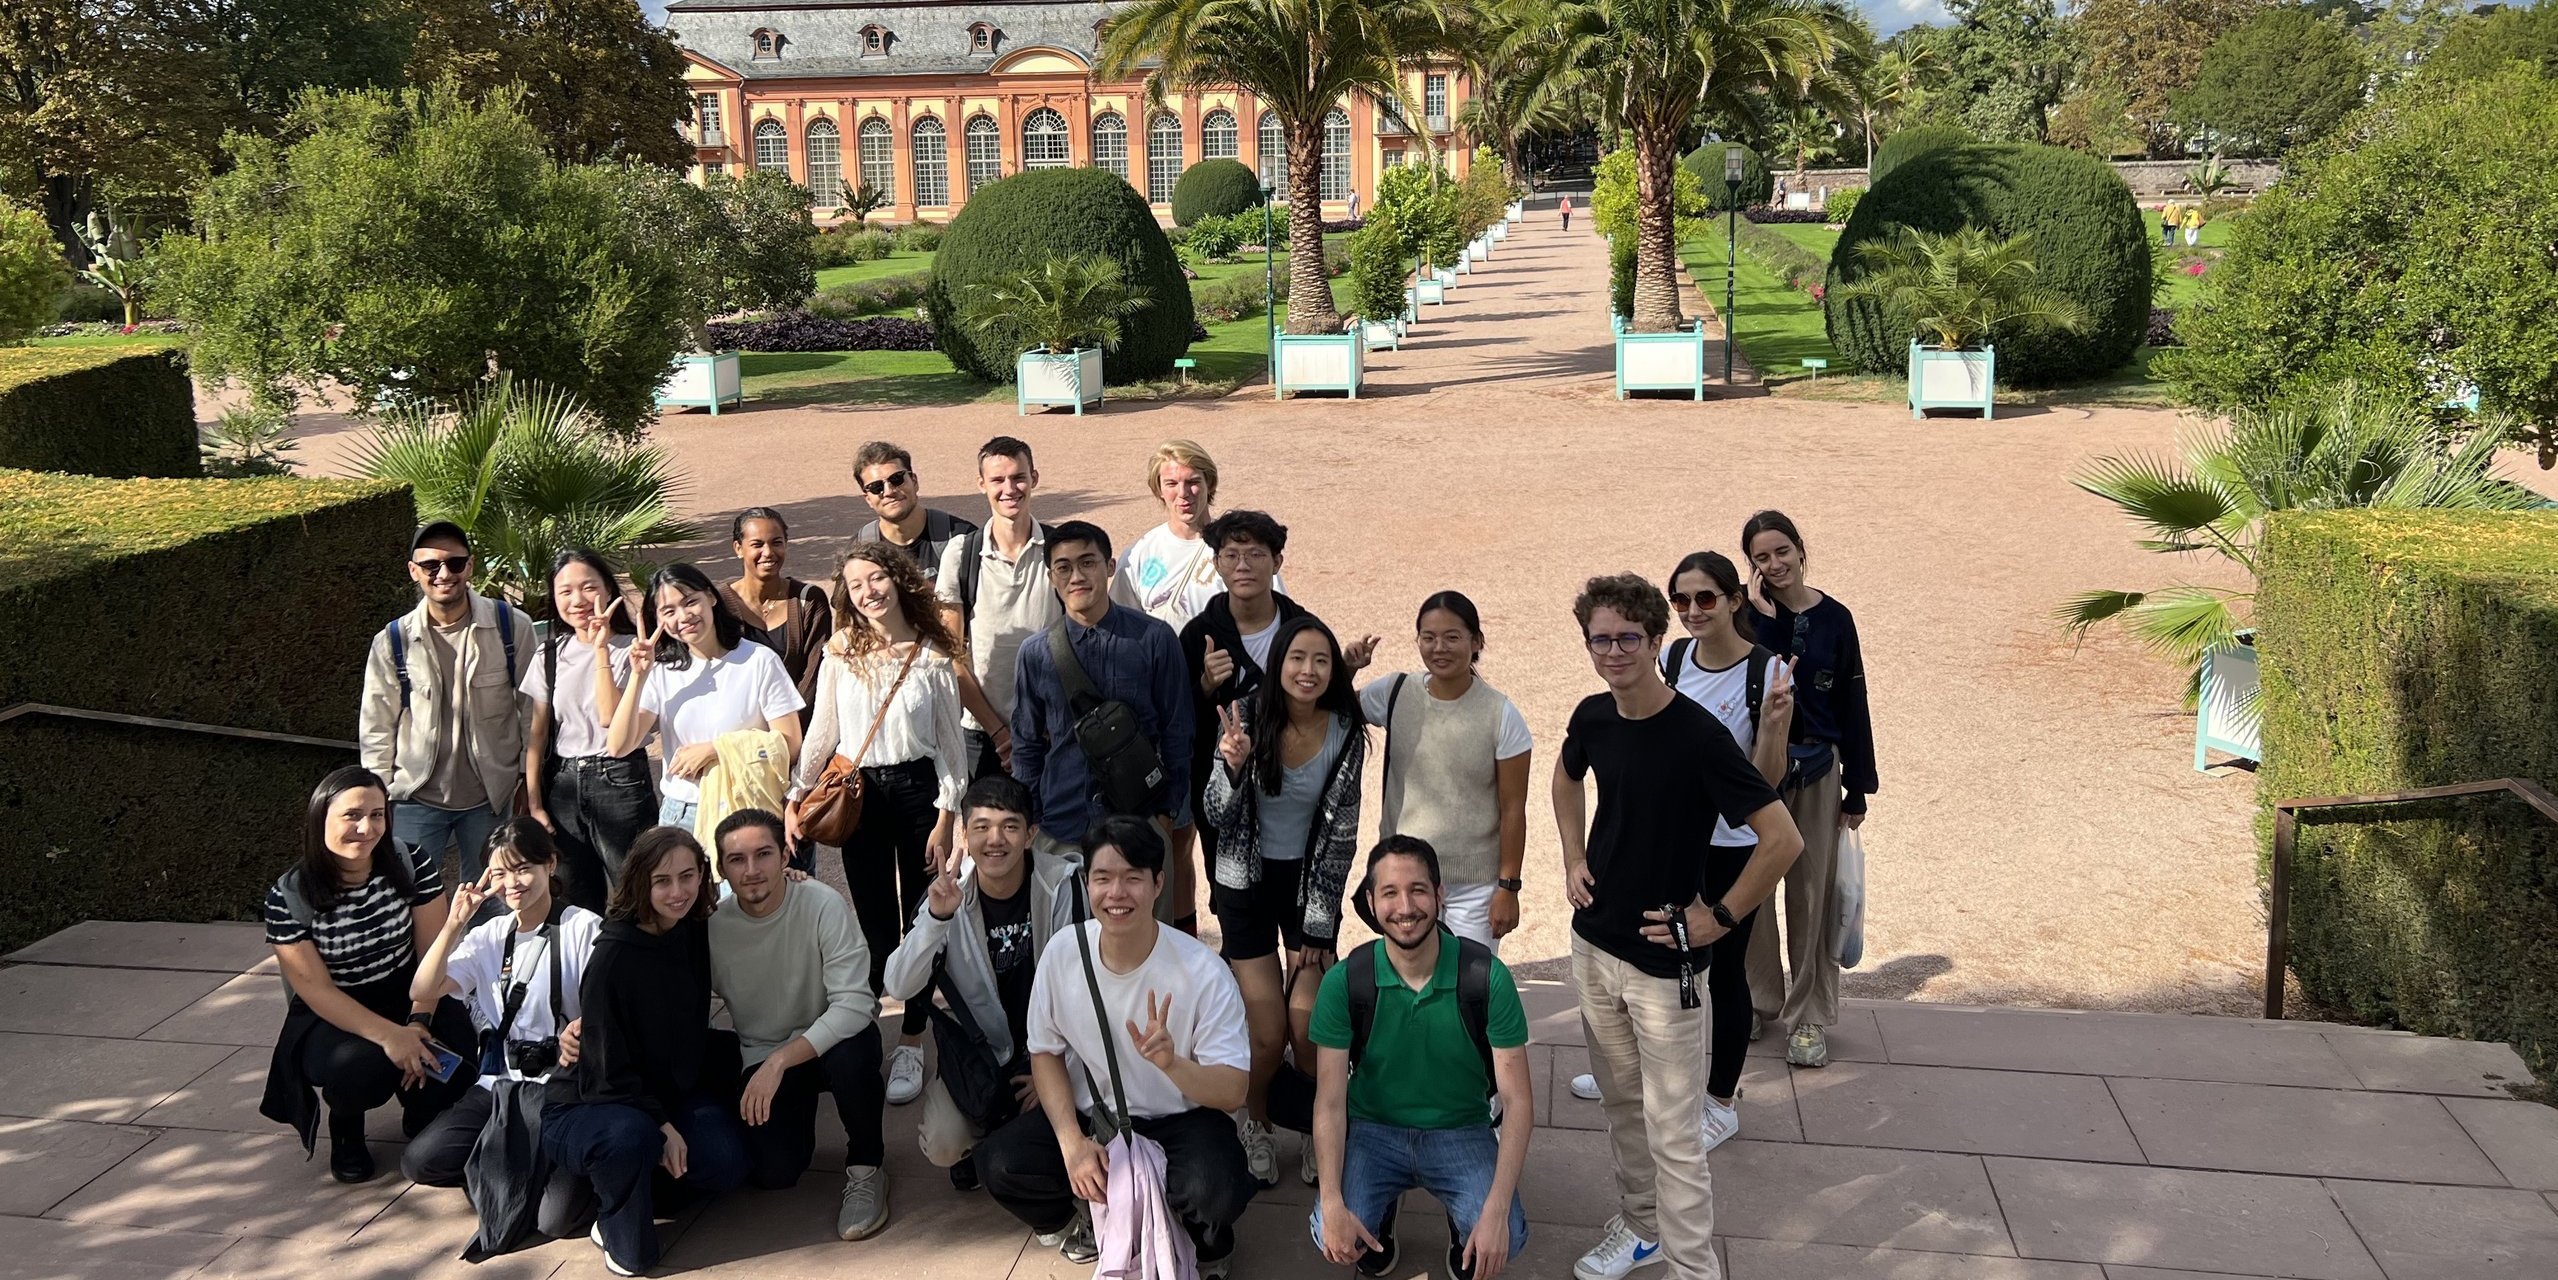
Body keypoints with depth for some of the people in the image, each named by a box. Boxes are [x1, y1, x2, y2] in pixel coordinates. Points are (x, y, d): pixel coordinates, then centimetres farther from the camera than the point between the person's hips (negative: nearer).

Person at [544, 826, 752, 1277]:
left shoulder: (697, 932, -4)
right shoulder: (613, 955, -23)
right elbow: (607, 1070, -20)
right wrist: (662, 1128, -21)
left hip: (669, 1094, 6)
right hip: (587, 1104, -6)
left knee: (726, 1165, -20)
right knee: (629, 1137, -39)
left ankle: (636, 1175, 10)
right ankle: (617, 1230, -8)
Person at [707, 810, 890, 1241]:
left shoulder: (823, 906, -23)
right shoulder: (712, 927, -14)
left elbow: (854, 1004, -29)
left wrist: (779, 1062, -37)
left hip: (833, 1039, -2)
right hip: (761, 1056, 2)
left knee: (850, 1054, -37)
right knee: (773, 1172, -17)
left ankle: (865, 1167, -9)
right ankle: (798, 1118, 21)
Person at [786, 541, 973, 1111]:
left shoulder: (932, 656, -3)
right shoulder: (840, 653, 1)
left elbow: (951, 743, -2)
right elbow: (821, 734, 5)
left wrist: (946, 817, -6)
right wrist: (796, 797, -3)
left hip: (917, 790, -1)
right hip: (858, 794, 1)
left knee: (920, 920, 3)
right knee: (872, 920, 5)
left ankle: (911, 1044, 13)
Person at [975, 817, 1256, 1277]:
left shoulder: (1203, 971, -22)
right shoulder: (1062, 952, -13)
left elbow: (1233, 1093, -20)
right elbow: (1045, 1053, 1)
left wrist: (1171, 1064, -41)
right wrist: (1071, 1141, -14)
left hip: (1181, 1120, -3)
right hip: (1089, 1114, 3)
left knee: (1216, 1190, -33)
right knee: (1000, 1164, -21)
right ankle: (1081, 1217, 12)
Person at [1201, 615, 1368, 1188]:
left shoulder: (1346, 732, -11)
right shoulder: (1245, 718, -13)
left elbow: (1341, 835, -6)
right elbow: (1218, 817, -10)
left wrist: (1319, 926, -6)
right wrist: (1233, 766, -31)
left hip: (1310, 884, 1)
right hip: (1248, 883, -1)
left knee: (1308, 1027, -7)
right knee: (1269, 1033, -4)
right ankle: (1253, 1122, 26)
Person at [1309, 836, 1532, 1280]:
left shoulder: (1486, 977, -17)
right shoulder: (1344, 982, -14)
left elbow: (1518, 1100, -15)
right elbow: (1330, 1101, -11)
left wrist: (1496, 1210, -27)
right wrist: (1332, 1203, -27)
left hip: (1461, 1132, 0)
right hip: (1373, 1130, 1)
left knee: (1502, 1239, -27)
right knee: (1332, 1236, -26)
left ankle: (1464, 1232, 12)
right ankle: (1379, 1216, 12)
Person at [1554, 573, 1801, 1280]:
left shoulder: (1697, 735, -22)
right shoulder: (1593, 717, -2)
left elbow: (1783, 838, -21)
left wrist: (1720, 918, -15)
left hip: (1663, 962, -6)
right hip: (1594, 943, 6)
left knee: (1673, 1133, -1)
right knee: (1621, 1102, 21)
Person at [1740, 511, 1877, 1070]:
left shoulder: (1833, 619, -2)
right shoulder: (1747, 612, -5)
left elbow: (1853, 706, 3)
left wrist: (1857, 790, 4)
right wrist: (1762, 612, -22)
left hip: (1817, 771, 0)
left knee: (1812, 893, 6)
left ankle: (1808, 1016, 16)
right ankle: (1758, 999, 27)